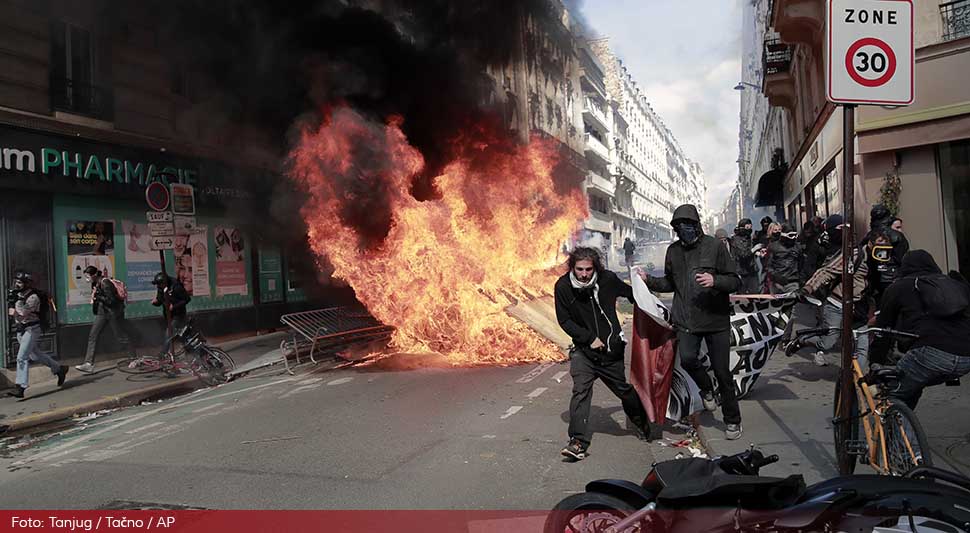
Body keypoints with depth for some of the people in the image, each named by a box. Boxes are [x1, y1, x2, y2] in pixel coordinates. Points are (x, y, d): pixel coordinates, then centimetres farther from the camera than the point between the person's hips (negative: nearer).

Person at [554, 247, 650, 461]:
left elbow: (630, 293, 12)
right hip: (583, 350, -1)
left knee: (626, 389, 15)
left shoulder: (607, 279, -9)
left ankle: (641, 423, 43)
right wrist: (589, 338, -13)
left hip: (612, 349, 1)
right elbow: (565, 321, -6)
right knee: (581, 390, -19)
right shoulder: (563, 286, -12)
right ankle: (578, 441, -15)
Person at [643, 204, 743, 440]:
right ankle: (706, 389, 16)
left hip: (716, 318, -3)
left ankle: (733, 420, 24)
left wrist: (714, 281, -24)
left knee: (722, 370, 3)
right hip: (686, 320, 3)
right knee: (687, 359, -18)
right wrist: (649, 280, 6)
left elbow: (735, 281, -5)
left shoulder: (714, 246, -5)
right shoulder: (673, 251, 8)